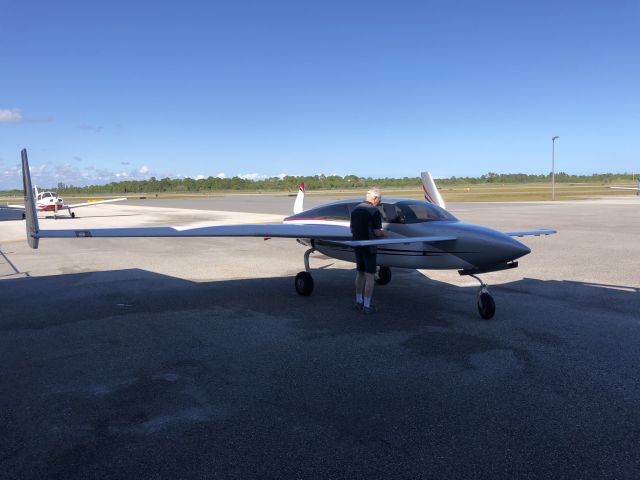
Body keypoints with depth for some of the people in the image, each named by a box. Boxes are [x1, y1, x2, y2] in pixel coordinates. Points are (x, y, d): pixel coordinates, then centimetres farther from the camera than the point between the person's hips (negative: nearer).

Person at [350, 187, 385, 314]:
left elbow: (352, 229, 11)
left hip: (357, 245, 7)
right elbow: (377, 232, -16)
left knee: (360, 273, 18)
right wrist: (384, 233, 3)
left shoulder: (355, 209, 8)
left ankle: (359, 301, 26)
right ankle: (367, 306, 1)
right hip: (369, 247, -7)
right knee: (370, 276, -1)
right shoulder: (374, 211, -15)